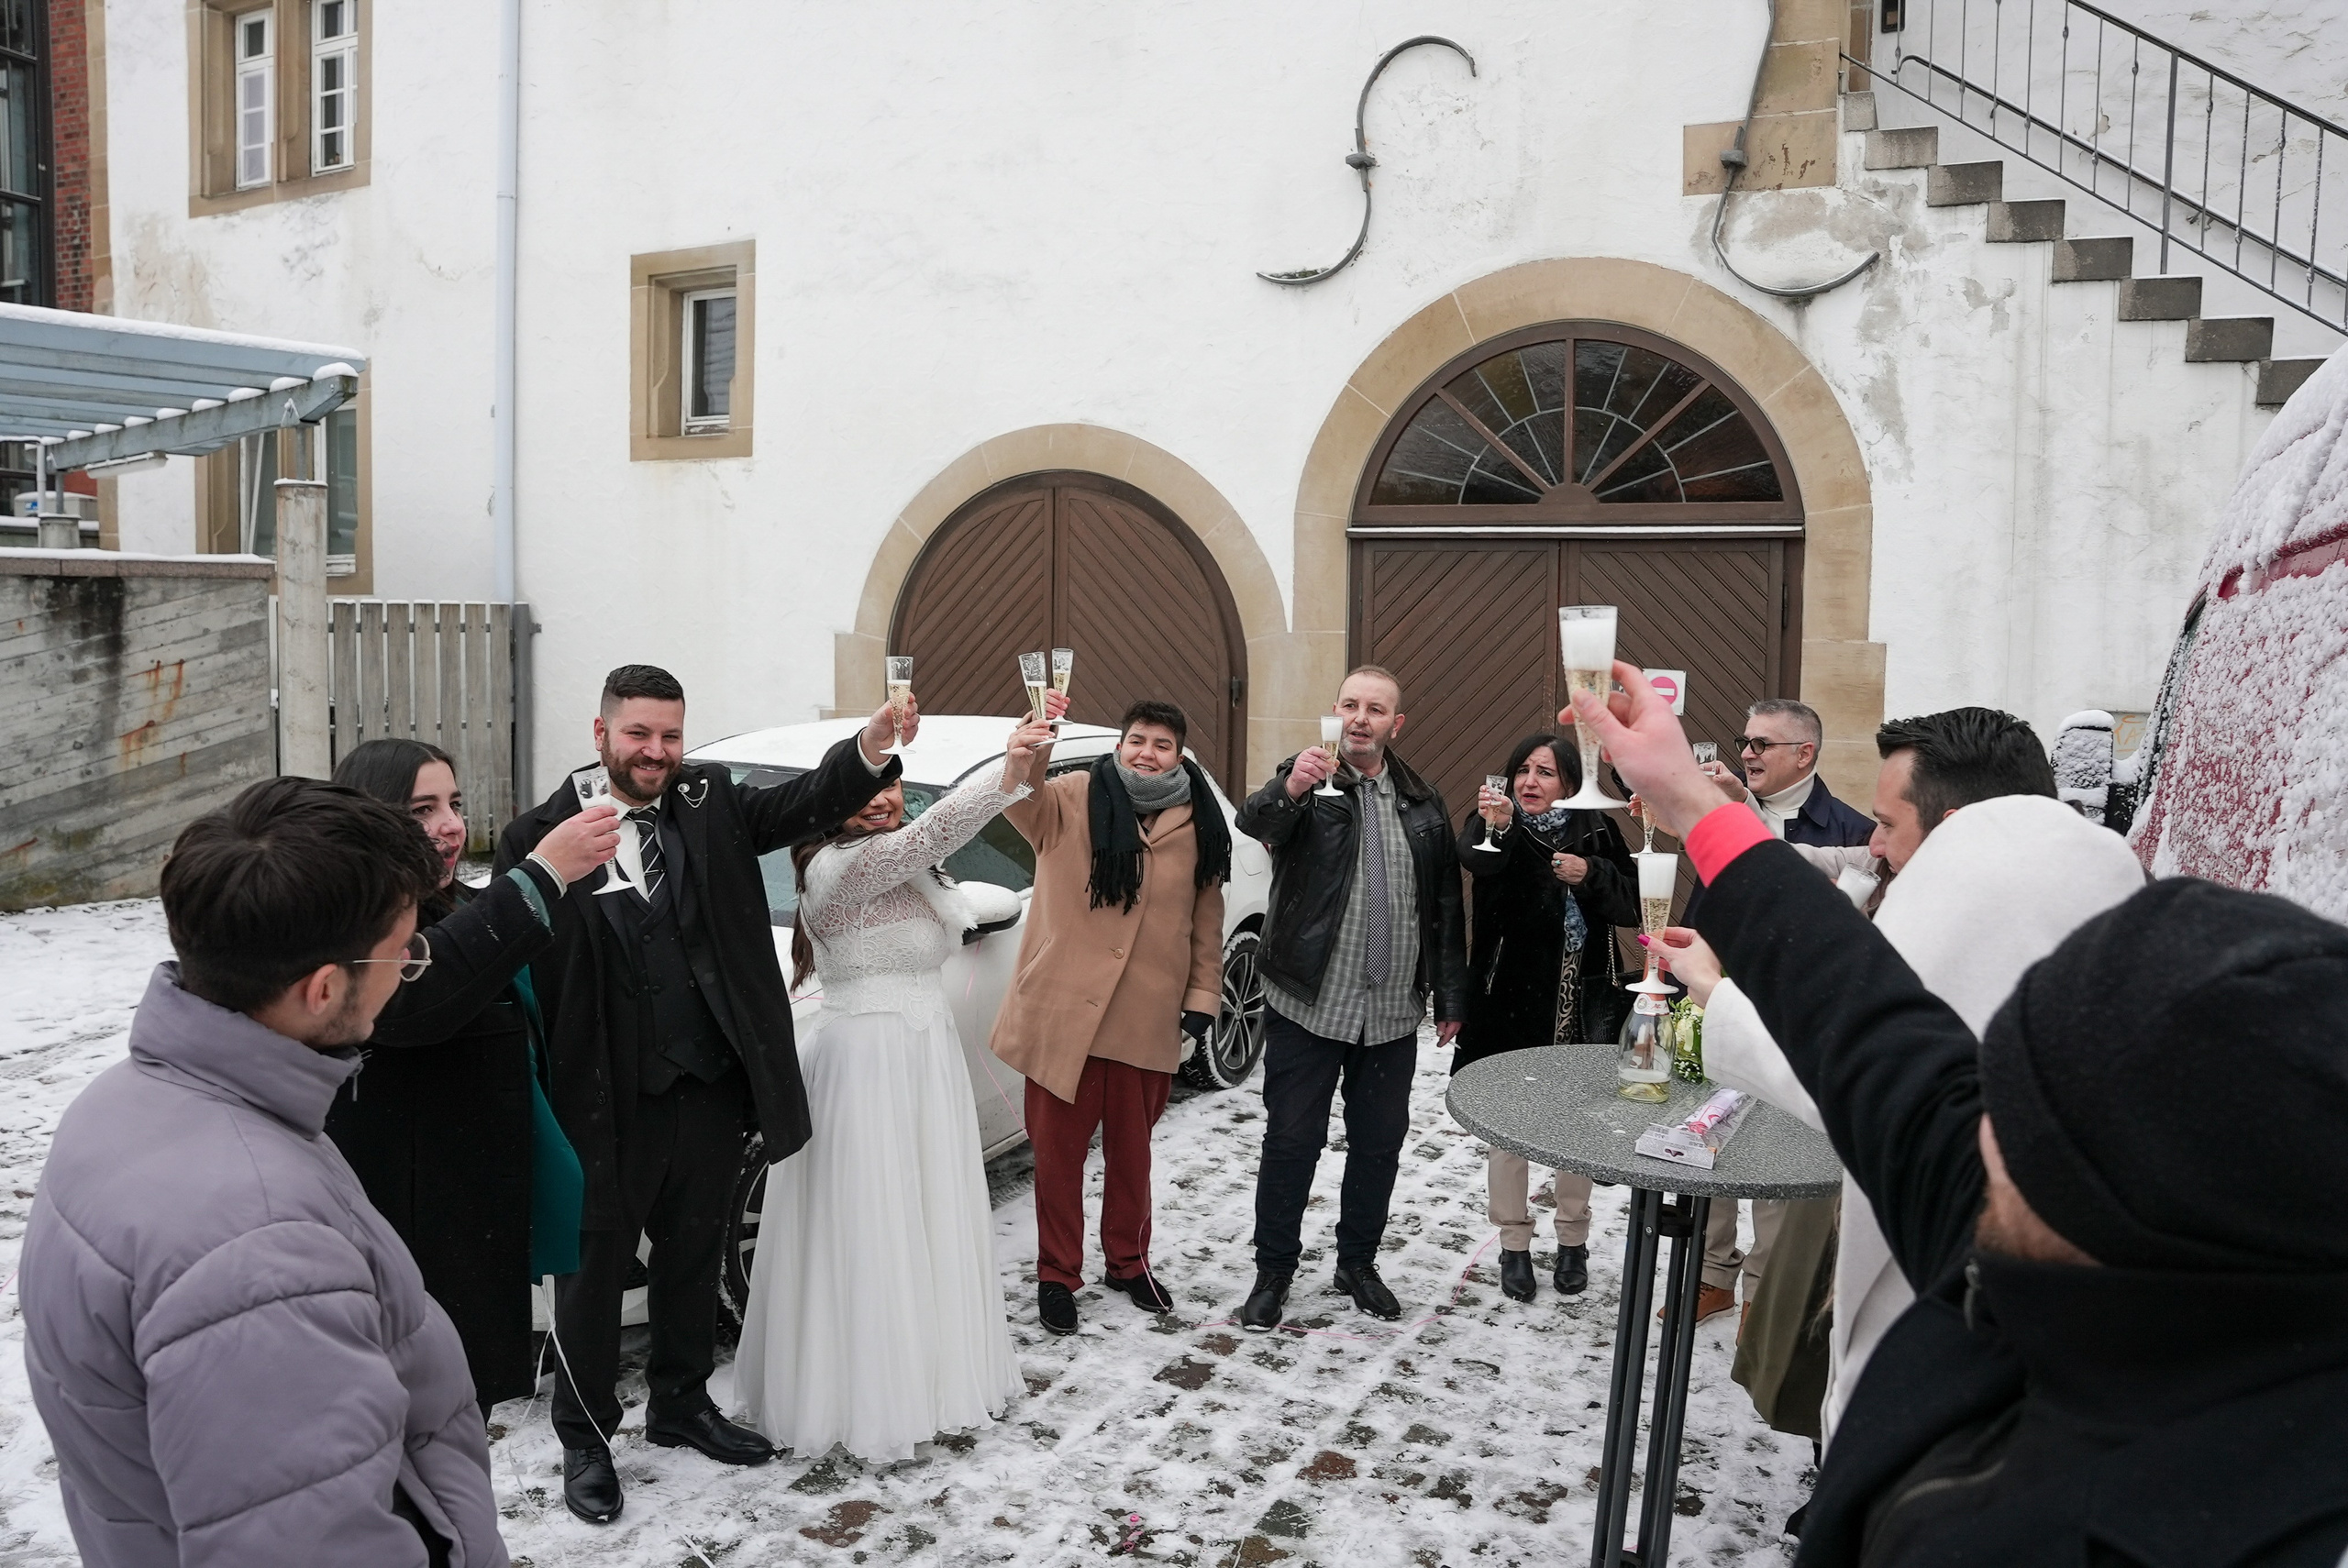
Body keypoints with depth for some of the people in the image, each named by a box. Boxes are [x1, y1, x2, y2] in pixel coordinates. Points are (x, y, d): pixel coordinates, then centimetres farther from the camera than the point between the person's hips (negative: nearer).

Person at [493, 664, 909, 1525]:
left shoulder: (710, 804, 2)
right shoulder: (541, 835, -10)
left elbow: (804, 804, -12)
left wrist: (872, 747, -27)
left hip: (712, 1089, 4)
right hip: (609, 1101, -4)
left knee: (694, 1257, 21)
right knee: (594, 1268, 13)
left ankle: (681, 1404, 42)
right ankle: (585, 1436, 33)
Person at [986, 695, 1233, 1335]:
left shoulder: (1198, 825, 4)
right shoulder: (1073, 800, -4)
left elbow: (1206, 921, 10)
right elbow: (1020, 796, -26)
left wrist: (1203, 996, 6)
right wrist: (1034, 743, -46)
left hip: (1148, 1018, 2)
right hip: (1064, 1010, -2)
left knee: (1131, 1148, 18)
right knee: (1059, 1148, 8)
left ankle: (1127, 1261, 38)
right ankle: (1057, 1275, 25)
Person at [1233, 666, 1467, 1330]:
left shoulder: (1423, 805, 9)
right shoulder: (1306, 782, -4)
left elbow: (1446, 910, 12)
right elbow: (1254, 820, -27)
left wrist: (1450, 998, 9)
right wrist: (1289, 788, -49)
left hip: (1393, 1011, 4)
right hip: (1311, 1003, -4)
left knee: (1379, 1143, 13)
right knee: (1291, 1140, 4)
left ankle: (1357, 1265, 31)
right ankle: (1273, 1273, 20)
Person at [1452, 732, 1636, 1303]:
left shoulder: (1594, 831, 4)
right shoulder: (1492, 824, -4)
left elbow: (1632, 907, 3)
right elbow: (1476, 860, -29)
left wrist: (1592, 875, -15)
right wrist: (1496, 829, -50)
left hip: (1581, 1004, 2)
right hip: (1508, 1001, -2)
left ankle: (1573, 1241, 29)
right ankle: (1514, 1247, 20)